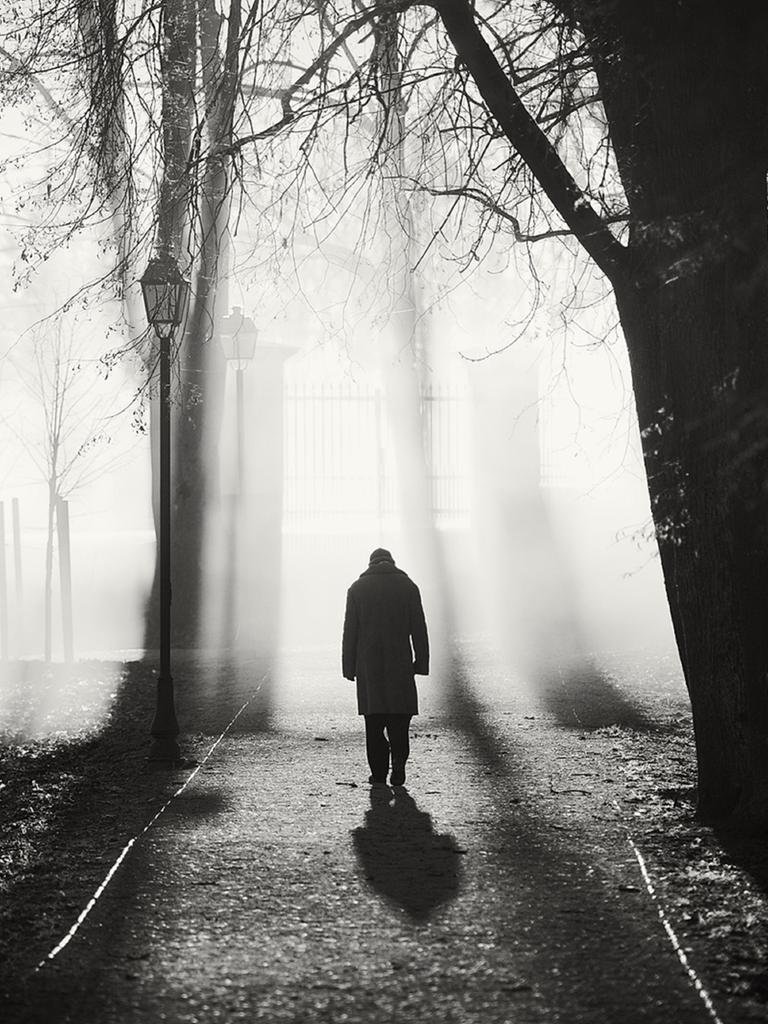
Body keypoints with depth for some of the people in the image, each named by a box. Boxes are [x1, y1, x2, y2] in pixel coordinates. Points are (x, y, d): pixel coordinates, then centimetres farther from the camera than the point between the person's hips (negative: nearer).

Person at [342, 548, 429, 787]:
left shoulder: (357, 588, 4)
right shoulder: (407, 586, 5)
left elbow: (350, 630, 1)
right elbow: (418, 628, 1)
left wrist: (349, 666, 4)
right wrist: (422, 661, 4)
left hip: (368, 663, 0)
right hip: (400, 662, 0)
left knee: (374, 719, 6)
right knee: (399, 712, 8)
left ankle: (379, 773, 1)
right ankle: (399, 758, -15)